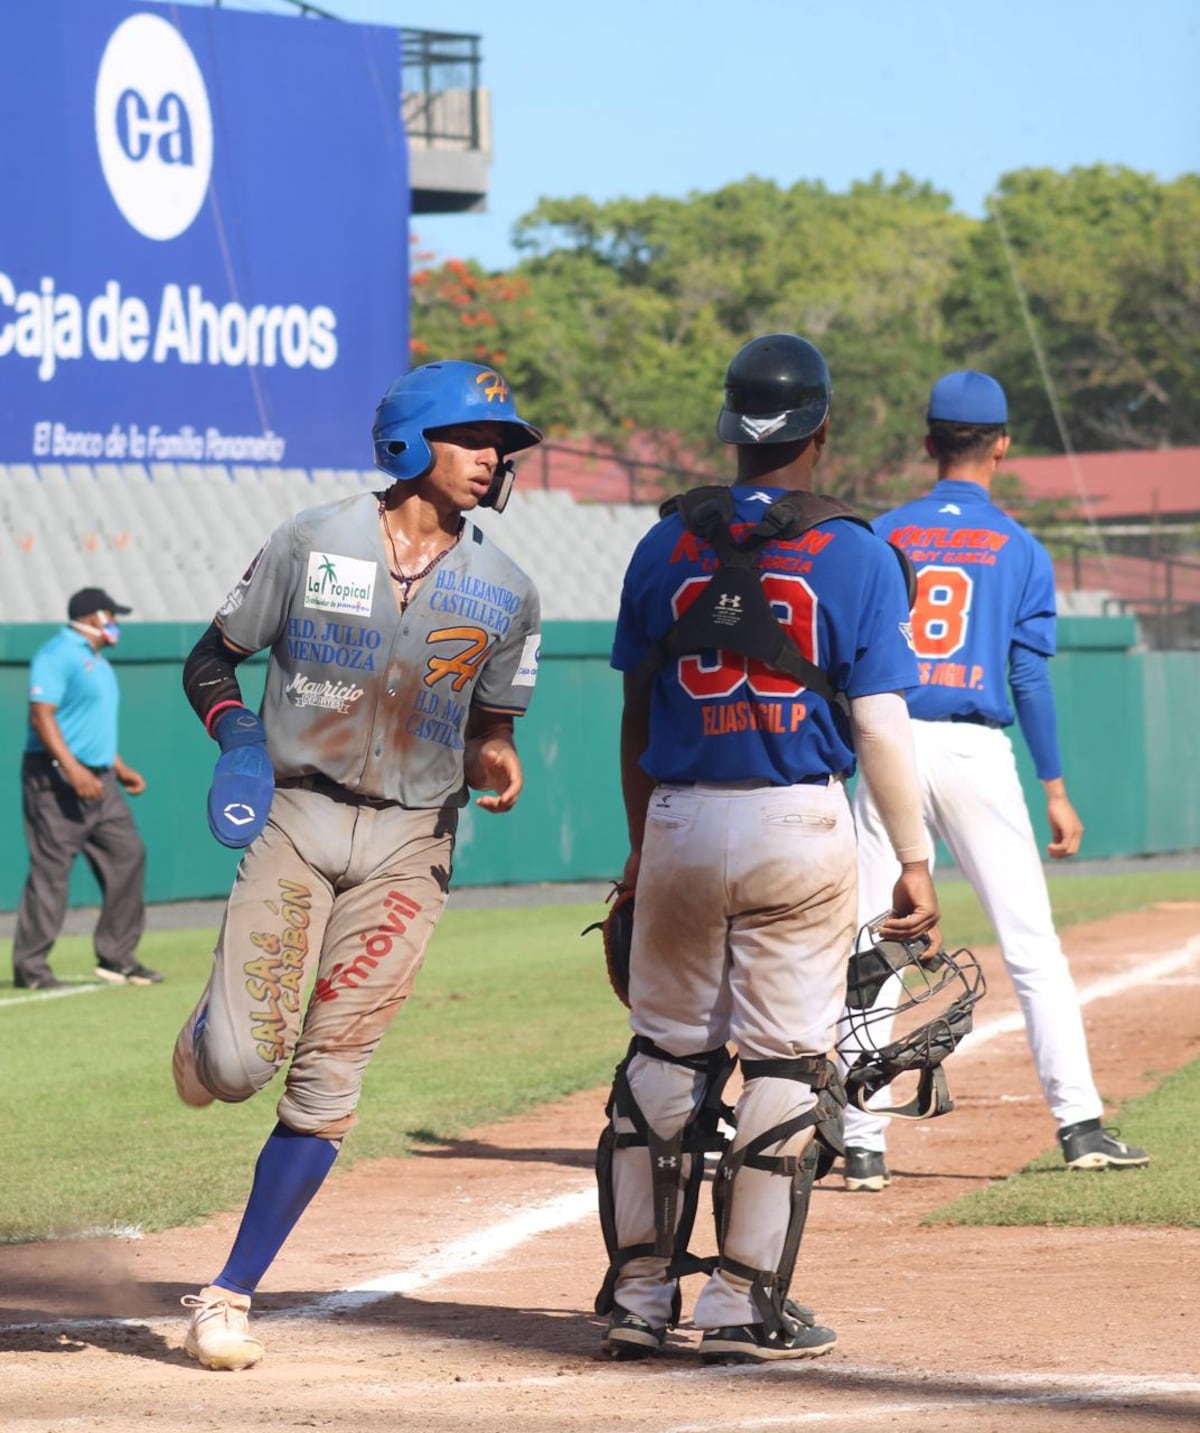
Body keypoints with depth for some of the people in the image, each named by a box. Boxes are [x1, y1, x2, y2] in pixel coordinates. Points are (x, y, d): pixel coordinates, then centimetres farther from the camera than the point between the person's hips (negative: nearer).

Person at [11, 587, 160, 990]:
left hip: (99, 781, 9)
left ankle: (117, 957, 11)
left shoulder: (98, 661, 19)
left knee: (127, 855, 4)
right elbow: (41, 715, -19)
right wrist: (73, 770, -26)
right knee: (50, 870, -8)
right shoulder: (57, 654, -11)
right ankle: (30, 967, -3)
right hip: (55, 778, -9)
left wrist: (120, 768, 20)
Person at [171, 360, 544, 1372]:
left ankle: (230, 1295, 4)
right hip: (293, 821, -2)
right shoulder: (312, 544, -1)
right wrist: (233, 726, -13)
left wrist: (495, 761, -8)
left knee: (327, 1080, -5)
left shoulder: (504, 593, 6)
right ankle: (210, 1034, 27)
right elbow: (212, 658, 8)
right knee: (240, 1065, -13)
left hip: (409, 844, 2)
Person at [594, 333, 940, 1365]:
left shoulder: (667, 547, 5)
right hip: (799, 824, -3)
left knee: (666, 1055, 12)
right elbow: (879, 722, -9)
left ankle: (640, 1292, 15)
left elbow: (635, 715, 9)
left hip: (679, 819, 3)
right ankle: (746, 1305, 1)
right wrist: (915, 861, -4)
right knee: (785, 1065, 2)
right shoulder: (853, 552, -4)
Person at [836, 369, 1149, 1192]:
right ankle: (1079, 1124, -1)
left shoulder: (881, 539, 8)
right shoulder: (1020, 551, 3)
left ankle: (864, 1145, 0)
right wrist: (1056, 791, 1)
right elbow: (1031, 677, -2)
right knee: (1032, 944, 3)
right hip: (976, 753, -1)